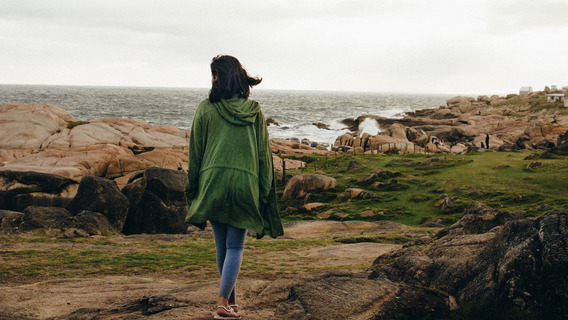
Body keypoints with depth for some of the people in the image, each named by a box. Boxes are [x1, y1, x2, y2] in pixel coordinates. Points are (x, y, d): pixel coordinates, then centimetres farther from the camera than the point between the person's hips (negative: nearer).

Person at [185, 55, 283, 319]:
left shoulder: (205, 109, -1)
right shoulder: (254, 111, 3)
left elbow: (195, 152, 2)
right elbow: (264, 154, 4)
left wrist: (193, 188, 11)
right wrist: (264, 192, 9)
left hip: (213, 182, 0)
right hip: (245, 184, 0)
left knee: (222, 245, 13)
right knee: (235, 247, 4)